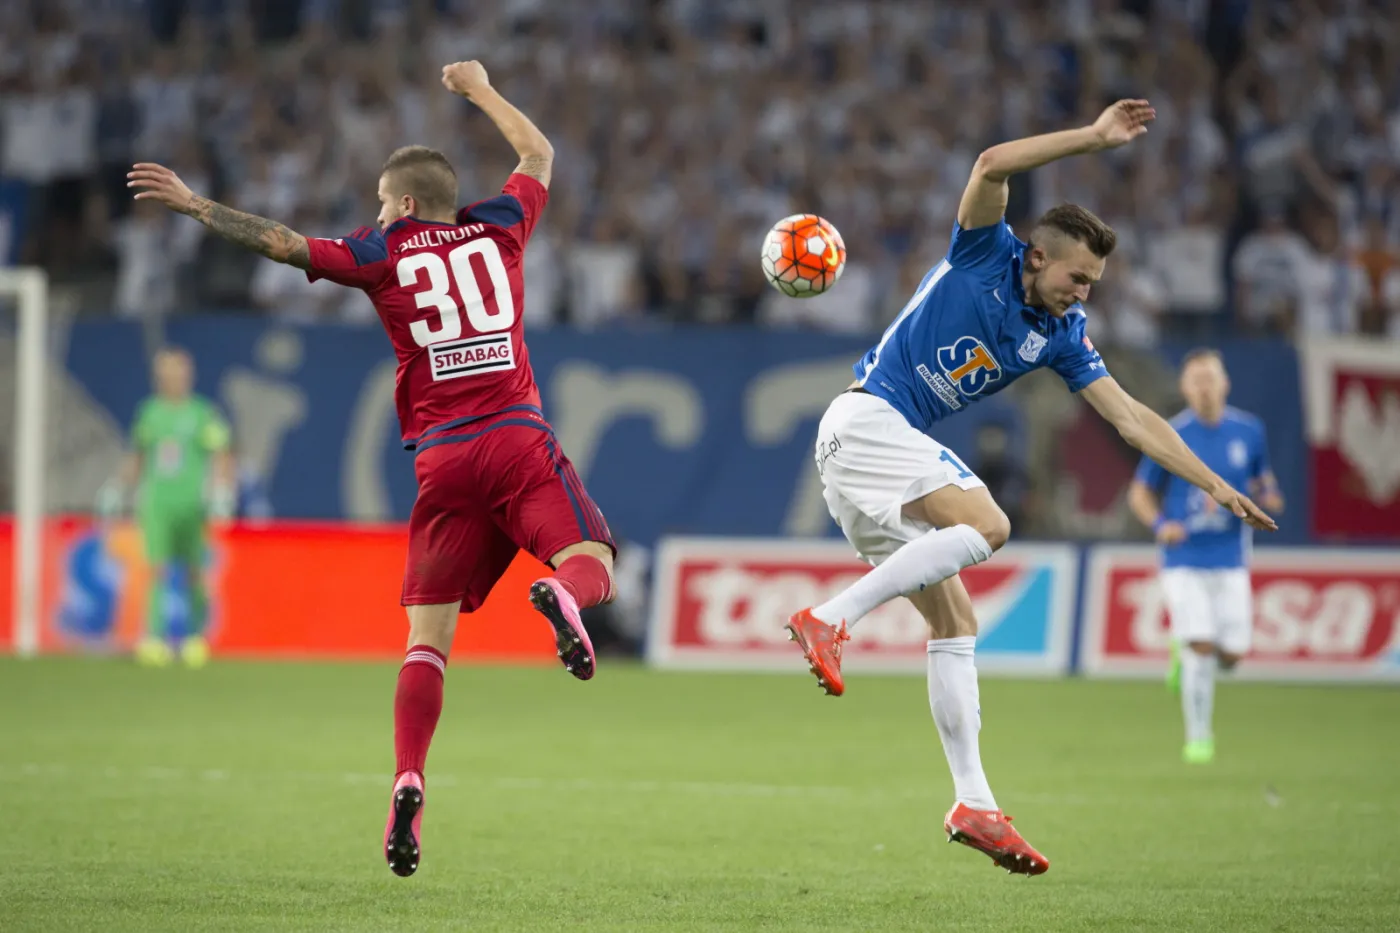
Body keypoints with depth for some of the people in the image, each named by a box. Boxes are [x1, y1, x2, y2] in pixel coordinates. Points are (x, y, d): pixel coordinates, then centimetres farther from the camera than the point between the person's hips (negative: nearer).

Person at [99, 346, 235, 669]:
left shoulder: (204, 414, 0)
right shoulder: (149, 412, 10)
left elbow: (222, 459, -2)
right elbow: (136, 458, 22)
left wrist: (222, 492, -16)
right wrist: (118, 491, 19)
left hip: (192, 505, -2)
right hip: (156, 503, 2)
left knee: (193, 575, 5)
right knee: (158, 570, -13)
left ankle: (196, 631, 26)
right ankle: (155, 638, -19)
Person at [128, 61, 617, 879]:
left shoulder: (383, 255, 7)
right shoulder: (497, 230, 13)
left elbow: (281, 241, 8)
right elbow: (540, 153, 31)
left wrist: (192, 204, 19)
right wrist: (479, 88, 43)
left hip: (444, 458, 0)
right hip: (519, 441, 0)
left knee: (428, 634, 2)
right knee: (593, 565, -3)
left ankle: (408, 781, -14)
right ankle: (562, 594, -40)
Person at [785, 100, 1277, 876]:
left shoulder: (1060, 335, 10)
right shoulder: (984, 254, -5)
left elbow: (1131, 417, 11)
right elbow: (991, 166, -23)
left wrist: (1217, 486, 5)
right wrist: (1093, 138, -24)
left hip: (896, 445, 8)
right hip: (864, 421, -8)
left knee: (954, 622, 3)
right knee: (985, 525, -26)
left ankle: (973, 803, 2)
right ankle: (830, 617, -26)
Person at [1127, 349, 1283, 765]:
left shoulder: (1249, 431, 1)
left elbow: (1262, 478, 16)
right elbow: (1140, 493, 2)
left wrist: (1269, 496, -8)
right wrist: (1160, 524, -18)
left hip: (1230, 561, 3)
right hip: (1183, 560, -3)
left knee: (1231, 654, -1)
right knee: (1200, 646, -14)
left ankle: (1184, 653, 34)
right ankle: (1198, 737, 1)